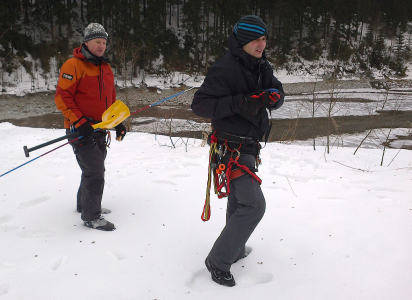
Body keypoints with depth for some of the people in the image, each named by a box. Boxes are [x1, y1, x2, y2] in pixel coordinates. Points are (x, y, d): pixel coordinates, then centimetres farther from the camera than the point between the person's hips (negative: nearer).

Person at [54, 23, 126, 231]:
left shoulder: (105, 67, 14)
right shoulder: (73, 65, -11)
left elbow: (111, 99, 20)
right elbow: (62, 97, -15)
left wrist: (118, 122, 12)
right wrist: (79, 122, -22)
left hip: (100, 130, 8)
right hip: (81, 130, -8)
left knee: (95, 169, 18)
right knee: (95, 173, -7)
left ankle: (85, 204, 37)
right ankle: (91, 217, 7)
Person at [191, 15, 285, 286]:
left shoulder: (261, 67, 8)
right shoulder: (226, 68, -18)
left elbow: (277, 97, 10)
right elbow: (199, 104, -22)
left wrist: (273, 95, -14)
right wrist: (238, 103, -33)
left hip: (249, 146, 9)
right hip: (233, 149, -9)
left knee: (239, 201, 21)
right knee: (253, 205, -13)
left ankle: (236, 249, 40)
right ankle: (218, 261, 1)